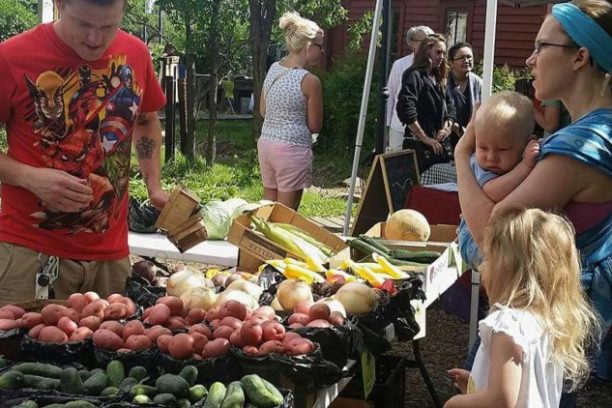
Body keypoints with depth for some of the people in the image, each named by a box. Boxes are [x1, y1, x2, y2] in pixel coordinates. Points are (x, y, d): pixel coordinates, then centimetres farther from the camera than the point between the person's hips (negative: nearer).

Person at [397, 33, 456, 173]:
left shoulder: (438, 78, 18)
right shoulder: (414, 75, -7)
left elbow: (450, 107, 19)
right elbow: (405, 110, -20)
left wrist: (446, 127, -2)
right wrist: (425, 138, -16)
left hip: (441, 145, 8)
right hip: (420, 146, -8)